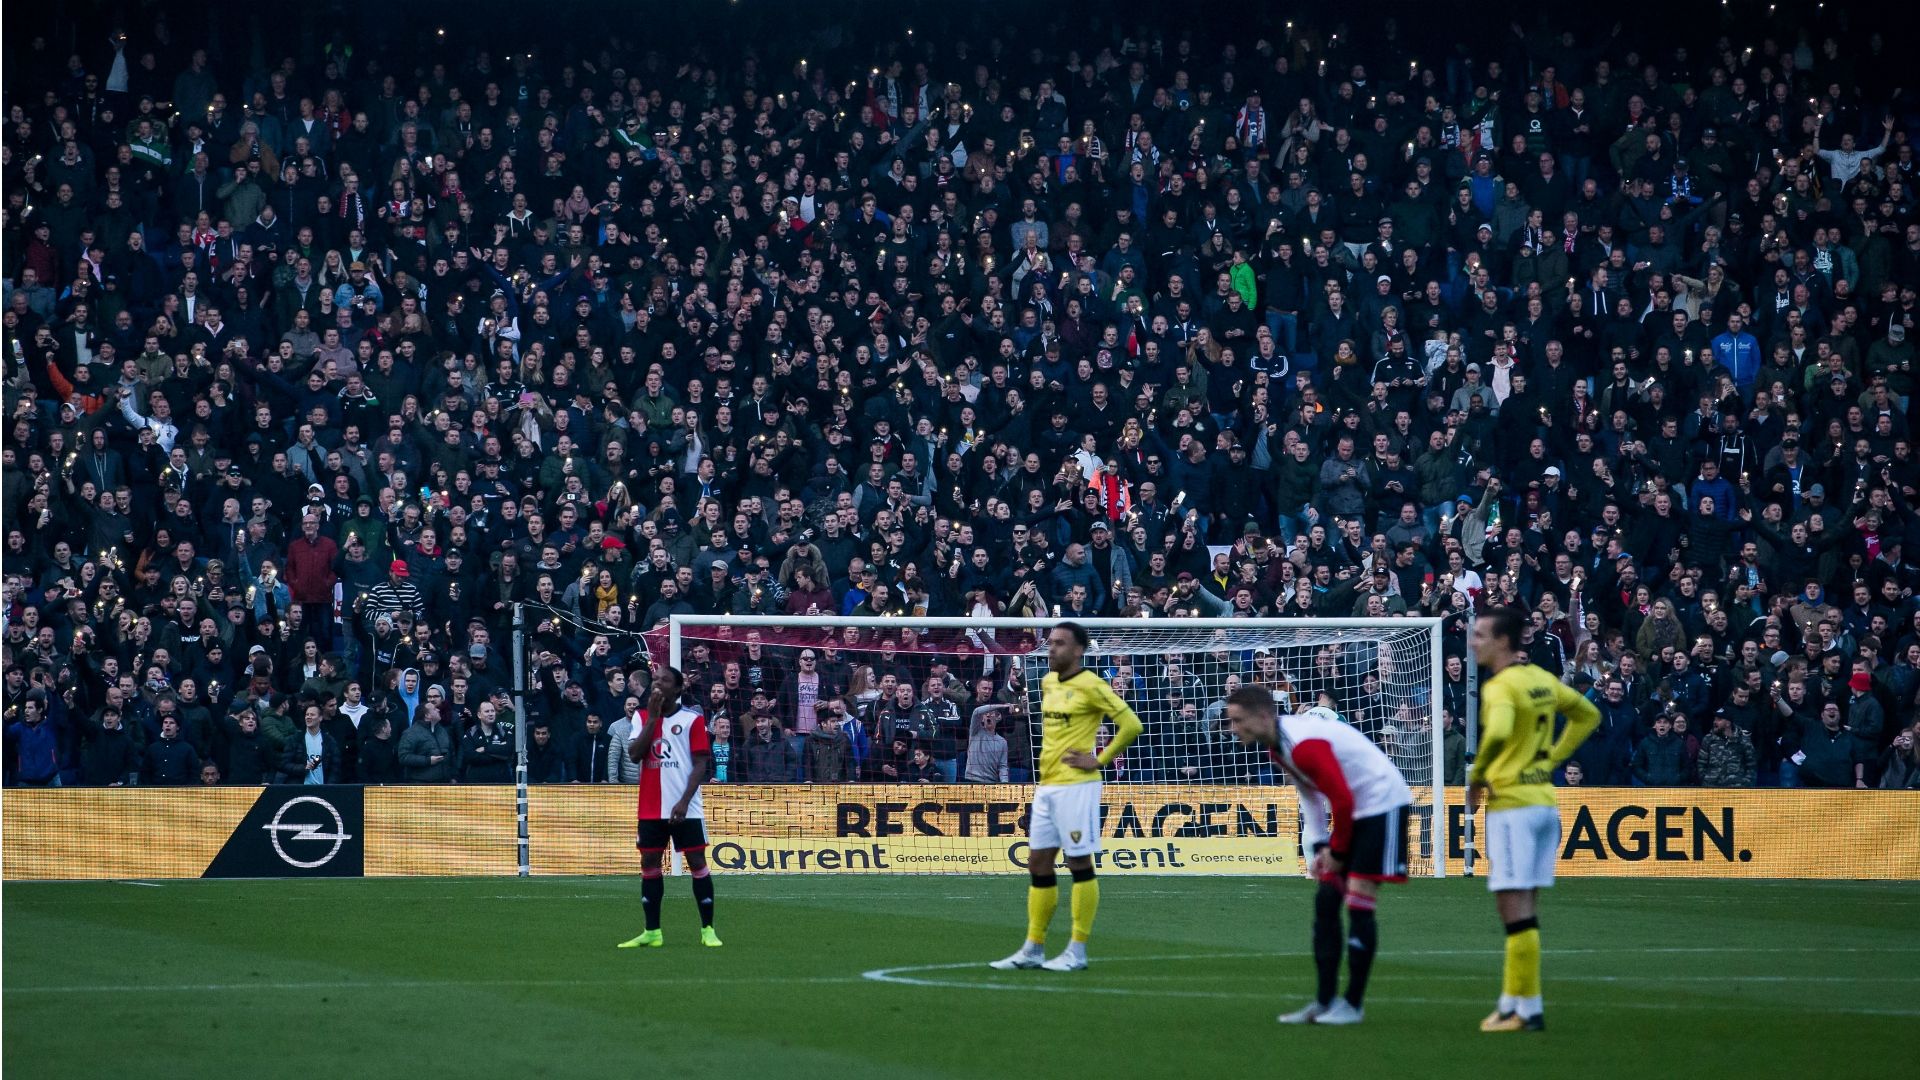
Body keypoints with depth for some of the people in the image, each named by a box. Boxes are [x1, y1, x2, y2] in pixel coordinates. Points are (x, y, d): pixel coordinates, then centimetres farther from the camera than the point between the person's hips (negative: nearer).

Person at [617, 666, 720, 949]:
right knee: (649, 864, 4)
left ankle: (708, 930, 1)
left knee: (697, 862, -4)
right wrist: (653, 717, -9)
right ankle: (652, 933, 9)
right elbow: (634, 754, -5)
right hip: (651, 809, 4)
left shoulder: (692, 719, -3)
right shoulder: (642, 718, 9)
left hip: (685, 809, -4)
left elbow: (700, 764, -7)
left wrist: (684, 802, -16)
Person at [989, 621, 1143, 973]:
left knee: (1080, 864, -3)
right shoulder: (1048, 683, 12)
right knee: (1038, 865, 8)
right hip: (1046, 786, 8)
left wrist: (1100, 760, -13)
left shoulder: (1091, 686, -11)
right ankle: (1033, 949, 13)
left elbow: (1131, 724, -15)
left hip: (1076, 786, -8)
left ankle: (1077, 951, 1)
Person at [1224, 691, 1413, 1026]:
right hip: (1352, 808, 10)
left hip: (1383, 802, -10)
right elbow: (1309, 795, 15)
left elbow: (1342, 799, -26)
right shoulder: (1277, 746, 4)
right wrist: (1320, 846, 5)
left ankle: (1353, 1004, -4)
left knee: (1358, 902, -11)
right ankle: (1325, 1002, 8)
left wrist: (1337, 851, -13)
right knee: (1326, 900, 5)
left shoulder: (1304, 744, -27)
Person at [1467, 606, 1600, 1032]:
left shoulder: (1500, 687, -15)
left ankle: (1528, 1010, -5)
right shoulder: (1542, 680, 10)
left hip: (1512, 805, -9)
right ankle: (1511, 1003, 19)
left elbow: (1497, 733, -34)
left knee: (1516, 910, -5)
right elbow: (1588, 715, 24)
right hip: (1545, 801, 9)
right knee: (1524, 911, 13)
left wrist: (1476, 778, -19)